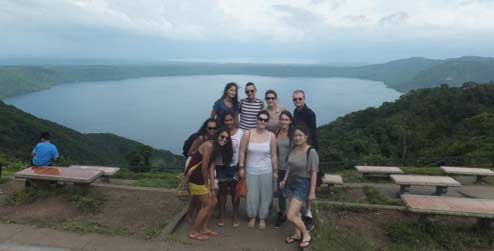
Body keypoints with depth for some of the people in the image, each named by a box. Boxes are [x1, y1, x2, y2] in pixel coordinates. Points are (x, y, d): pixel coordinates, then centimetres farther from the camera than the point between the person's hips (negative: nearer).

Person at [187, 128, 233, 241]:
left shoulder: (217, 149, 9)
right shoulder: (209, 145, -21)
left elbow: (211, 168, 4)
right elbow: (204, 167, -19)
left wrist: (212, 187, -2)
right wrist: (206, 184, -7)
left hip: (201, 177, 9)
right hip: (194, 177, -9)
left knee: (213, 201, 12)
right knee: (208, 204, -3)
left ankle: (204, 228, 25)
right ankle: (193, 232, 9)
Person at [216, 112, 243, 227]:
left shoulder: (240, 132, -7)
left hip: (235, 166, 0)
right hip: (221, 166, 0)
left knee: (234, 191, 11)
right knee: (223, 191, 13)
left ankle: (235, 216, 26)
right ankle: (222, 216, 27)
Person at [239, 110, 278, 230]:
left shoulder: (271, 136, -6)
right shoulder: (248, 133, -8)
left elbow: (273, 156, -1)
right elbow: (242, 152, -2)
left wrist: (275, 171, 2)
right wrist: (241, 167, -2)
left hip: (266, 171, 0)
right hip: (251, 170, 0)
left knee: (265, 195, 10)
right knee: (252, 195, 8)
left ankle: (262, 218, 31)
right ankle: (252, 217, 32)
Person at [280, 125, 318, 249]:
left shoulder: (311, 152, -20)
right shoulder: (293, 149, -1)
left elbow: (314, 173, -16)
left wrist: (312, 192, -13)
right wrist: (284, 180, 8)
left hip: (303, 184, -6)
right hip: (291, 182, 6)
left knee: (290, 216, -6)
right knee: (295, 212, 18)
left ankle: (306, 235, 16)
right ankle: (297, 234, 38)